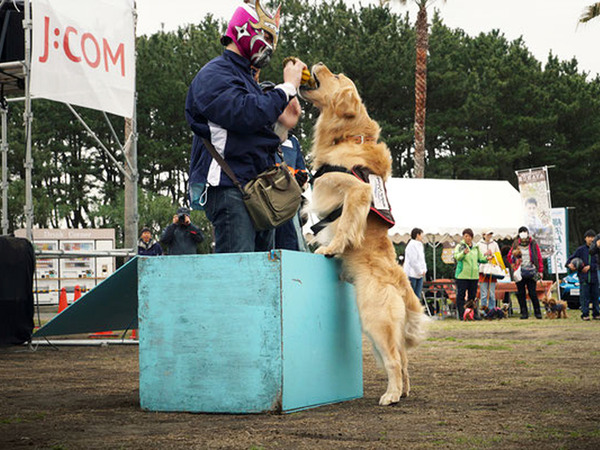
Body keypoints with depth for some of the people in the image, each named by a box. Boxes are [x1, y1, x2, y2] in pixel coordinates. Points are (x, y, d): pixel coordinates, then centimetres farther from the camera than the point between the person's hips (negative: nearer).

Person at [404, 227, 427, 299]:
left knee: (418, 295, 7)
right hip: (412, 274, -9)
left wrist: (424, 270, 4)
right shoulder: (412, 245, -14)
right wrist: (420, 272, -13)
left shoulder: (420, 245, 16)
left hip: (419, 275, 9)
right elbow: (413, 261, -19)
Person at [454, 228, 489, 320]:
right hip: (462, 275, -5)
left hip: (474, 275, 5)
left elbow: (480, 258, 19)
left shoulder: (476, 247, 16)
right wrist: (463, 253, -36)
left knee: (473, 295, 9)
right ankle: (461, 314, 1)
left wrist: (486, 259, -1)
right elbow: (457, 257, -16)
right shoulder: (460, 246, -1)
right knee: (461, 295, -4)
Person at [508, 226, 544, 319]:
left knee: (532, 293, -5)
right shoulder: (516, 244, 9)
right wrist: (514, 255, -4)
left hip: (531, 272, -2)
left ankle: (537, 312, 6)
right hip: (520, 272, 2)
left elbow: (539, 258, 6)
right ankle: (524, 313, 10)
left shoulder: (533, 244, 5)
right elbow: (509, 256, 18)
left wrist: (540, 270, 1)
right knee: (521, 294, 2)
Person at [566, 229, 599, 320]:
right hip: (584, 277, -1)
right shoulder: (581, 250, 5)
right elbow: (571, 258, 7)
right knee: (584, 296, -3)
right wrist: (569, 264, -13)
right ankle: (585, 314, 2)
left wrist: (589, 267, -13)